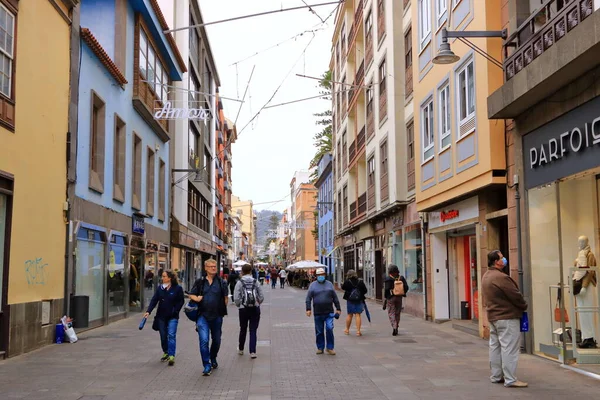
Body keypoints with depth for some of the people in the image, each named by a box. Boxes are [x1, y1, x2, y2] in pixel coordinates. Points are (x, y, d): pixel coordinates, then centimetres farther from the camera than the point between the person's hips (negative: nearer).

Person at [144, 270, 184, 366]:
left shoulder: (177, 288, -6)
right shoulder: (160, 288, 4)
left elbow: (181, 301, -3)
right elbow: (154, 300, -3)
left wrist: (175, 311, -13)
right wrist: (148, 311, -14)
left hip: (172, 317, -4)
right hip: (161, 316, 4)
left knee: (171, 335, -14)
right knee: (163, 336, 12)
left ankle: (171, 356, -17)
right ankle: (166, 353, 30)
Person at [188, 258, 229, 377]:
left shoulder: (221, 282, 3)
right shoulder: (200, 282, 4)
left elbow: (226, 297, 6)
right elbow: (191, 295, 11)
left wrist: (222, 309, -5)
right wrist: (196, 298, -10)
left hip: (217, 316, 1)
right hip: (203, 316, -1)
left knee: (216, 340, 16)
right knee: (204, 340, -13)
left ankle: (213, 359, 41)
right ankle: (207, 366, -6)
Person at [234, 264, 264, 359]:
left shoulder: (239, 283, -5)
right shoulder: (256, 282, 1)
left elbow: (237, 298, -10)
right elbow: (261, 297, -1)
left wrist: (239, 305, 8)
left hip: (243, 309, -1)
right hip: (255, 309, 1)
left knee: (243, 329, 16)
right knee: (253, 330, 4)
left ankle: (241, 349, 31)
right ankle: (252, 352, -2)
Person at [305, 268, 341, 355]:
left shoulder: (329, 284, 9)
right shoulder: (313, 285, 5)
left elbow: (335, 298, 12)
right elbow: (308, 298, 3)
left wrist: (338, 309, 8)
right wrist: (308, 309, -7)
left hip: (329, 312, 0)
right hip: (318, 313, 0)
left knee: (329, 329, -10)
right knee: (319, 332, 6)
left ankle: (330, 348, 2)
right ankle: (320, 348, 20)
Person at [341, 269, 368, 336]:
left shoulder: (347, 281, -10)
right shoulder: (360, 282, -4)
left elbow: (343, 288, 6)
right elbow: (365, 290, 0)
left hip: (350, 300, 0)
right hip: (359, 300, 0)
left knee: (349, 315, 12)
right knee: (358, 315, 2)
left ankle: (347, 330, 24)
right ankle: (358, 331, -4)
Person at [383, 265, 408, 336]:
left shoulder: (388, 279, -7)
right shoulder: (401, 278, 4)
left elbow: (386, 289, -12)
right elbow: (406, 287, -1)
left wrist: (386, 297, -1)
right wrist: (402, 294, 12)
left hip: (390, 298, -4)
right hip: (399, 298, 4)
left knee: (391, 313, 0)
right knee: (397, 313, 14)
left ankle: (394, 327, -19)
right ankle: (396, 329, 19)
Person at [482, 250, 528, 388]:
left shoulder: (486, 276, 10)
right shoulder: (501, 277, -21)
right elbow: (515, 295, -17)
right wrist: (524, 306, 1)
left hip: (493, 316, 10)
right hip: (507, 317, -10)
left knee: (495, 346, 14)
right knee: (509, 348, -6)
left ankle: (496, 376, 21)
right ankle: (510, 379, -5)